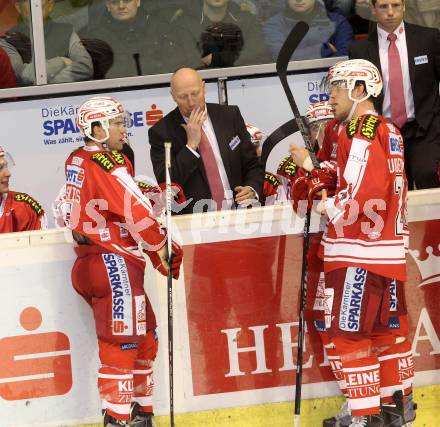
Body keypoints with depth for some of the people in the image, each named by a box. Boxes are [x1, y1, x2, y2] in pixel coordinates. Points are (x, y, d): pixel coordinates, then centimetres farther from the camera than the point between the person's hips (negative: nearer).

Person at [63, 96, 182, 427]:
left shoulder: (76, 161, 13)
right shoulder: (107, 162, -13)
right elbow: (135, 211, -16)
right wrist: (161, 248, -1)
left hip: (89, 261, 9)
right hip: (113, 263, -9)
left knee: (145, 338, 17)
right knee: (122, 343, -9)